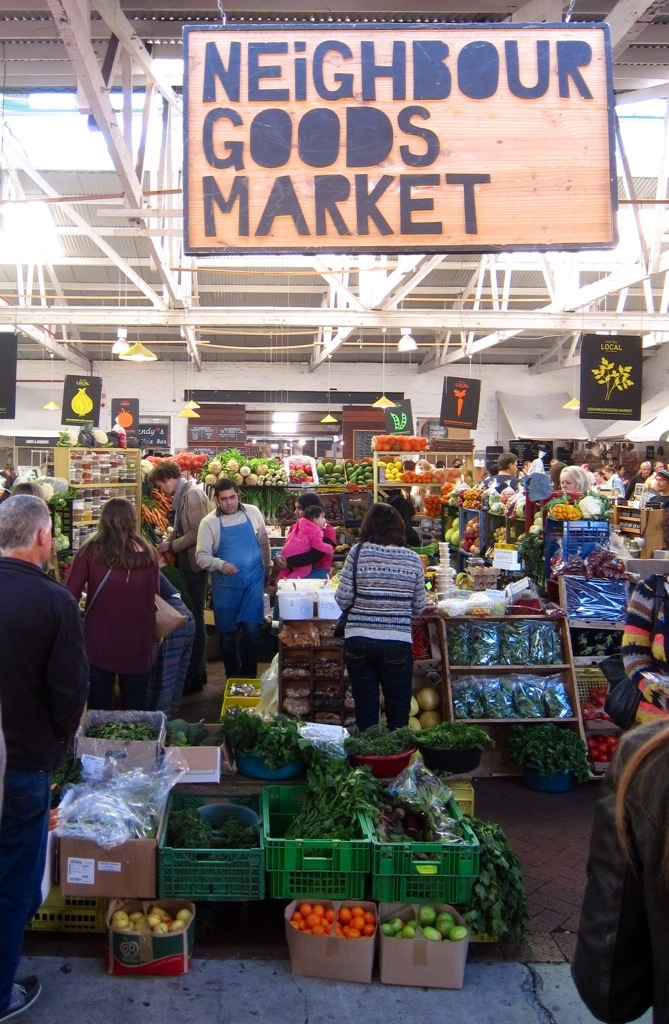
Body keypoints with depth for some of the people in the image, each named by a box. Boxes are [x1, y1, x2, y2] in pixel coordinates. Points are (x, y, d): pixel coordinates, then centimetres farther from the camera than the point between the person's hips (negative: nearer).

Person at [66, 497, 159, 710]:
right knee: (135, 711, 15)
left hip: (99, 643, -1)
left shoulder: (90, 551, -8)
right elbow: (153, 596, 7)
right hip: (137, 644, 1)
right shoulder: (147, 553, -3)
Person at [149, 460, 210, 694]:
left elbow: (198, 532, -21)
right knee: (192, 617, 14)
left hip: (195, 564, -9)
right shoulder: (180, 495, 13)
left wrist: (172, 545, -13)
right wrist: (167, 544, 5)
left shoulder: (192, 494, -15)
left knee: (195, 619, -2)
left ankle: (194, 677, 7)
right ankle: (197, 671, 25)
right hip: (186, 564, 9)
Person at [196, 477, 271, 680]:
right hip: (225, 585, 0)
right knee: (228, 633, 8)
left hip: (253, 581, 0)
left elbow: (264, 543, 13)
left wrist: (267, 568, 22)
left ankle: (249, 677, 9)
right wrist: (221, 564, -27)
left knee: (251, 629, -6)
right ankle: (232, 678, 25)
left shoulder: (253, 512, 0)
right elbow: (201, 556, -9)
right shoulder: (209, 522, -6)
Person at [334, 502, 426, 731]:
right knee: (398, 714, 12)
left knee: (365, 712, 11)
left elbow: (343, 600, -6)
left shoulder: (358, 552, -5)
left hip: (358, 641, 0)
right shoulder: (413, 559, -1)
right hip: (397, 644, 0)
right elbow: (419, 607, 5)